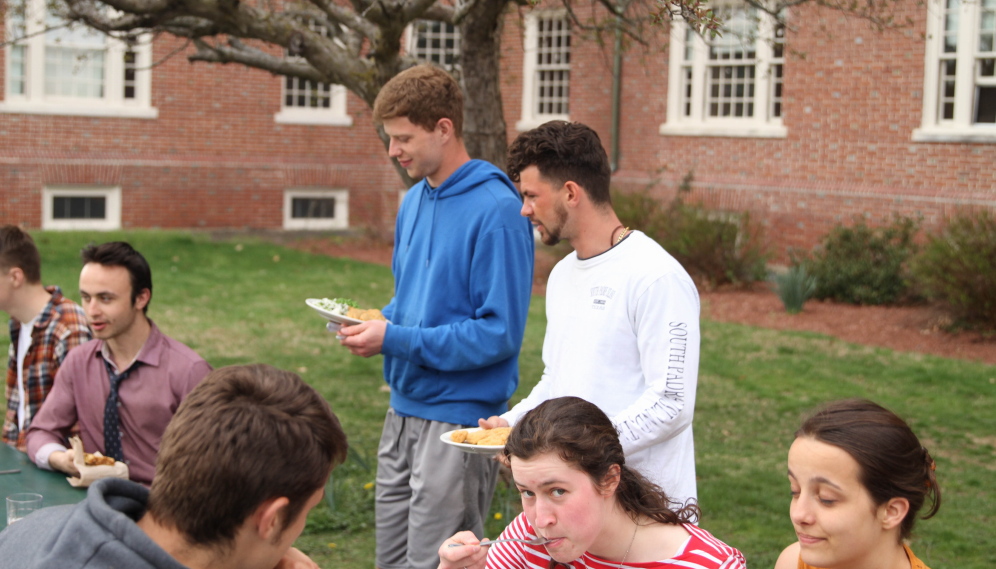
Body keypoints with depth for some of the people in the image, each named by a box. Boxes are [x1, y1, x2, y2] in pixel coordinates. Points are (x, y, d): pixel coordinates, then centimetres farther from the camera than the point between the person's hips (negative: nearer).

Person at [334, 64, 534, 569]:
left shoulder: (497, 211, -17)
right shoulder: (415, 200, 11)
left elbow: (499, 333, -19)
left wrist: (396, 339, -19)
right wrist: (377, 321, 0)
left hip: (460, 419, -8)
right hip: (404, 411, 8)